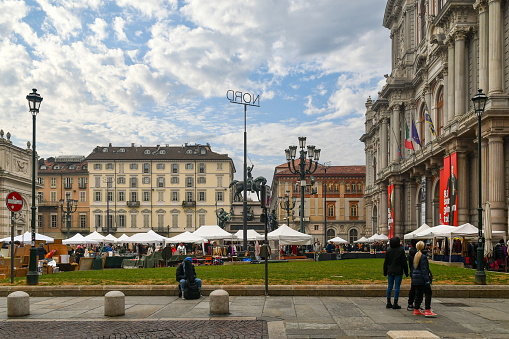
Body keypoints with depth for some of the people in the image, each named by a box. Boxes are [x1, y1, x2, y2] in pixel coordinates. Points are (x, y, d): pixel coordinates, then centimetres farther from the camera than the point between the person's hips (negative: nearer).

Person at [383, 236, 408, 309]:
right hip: (398, 272, -4)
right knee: (397, 287, 0)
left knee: (389, 286, 10)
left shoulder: (388, 250, 4)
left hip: (390, 271, 4)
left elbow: (385, 262, 9)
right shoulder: (401, 250, -8)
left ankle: (388, 303, 12)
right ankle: (395, 304, 1)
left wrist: (385, 272, 17)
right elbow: (404, 262, -7)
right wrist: (406, 272, 0)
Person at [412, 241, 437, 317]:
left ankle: (416, 310, 15)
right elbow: (424, 269, -18)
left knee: (418, 294, 13)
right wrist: (427, 280, -18)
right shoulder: (423, 257, -13)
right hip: (421, 279, -9)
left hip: (416, 279, 9)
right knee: (428, 293, -5)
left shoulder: (416, 256, 14)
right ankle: (427, 311, -10)